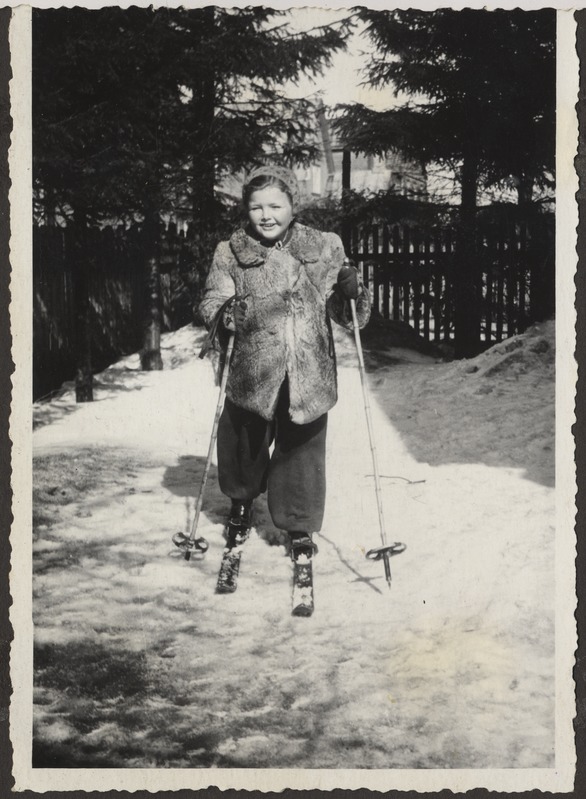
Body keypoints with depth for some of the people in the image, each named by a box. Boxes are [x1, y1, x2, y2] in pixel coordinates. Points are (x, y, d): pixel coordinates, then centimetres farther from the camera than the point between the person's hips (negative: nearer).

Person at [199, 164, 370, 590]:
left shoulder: (325, 249, 4)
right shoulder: (232, 253, 3)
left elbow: (350, 317, 7)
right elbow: (210, 304, -2)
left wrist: (353, 292, -13)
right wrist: (227, 311, -23)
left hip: (309, 376, 0)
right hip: (253, 374, 0)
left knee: (302, 455, 7)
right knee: (246, 447, 13)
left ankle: (299, 527, 28)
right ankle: (242, 501, 44)